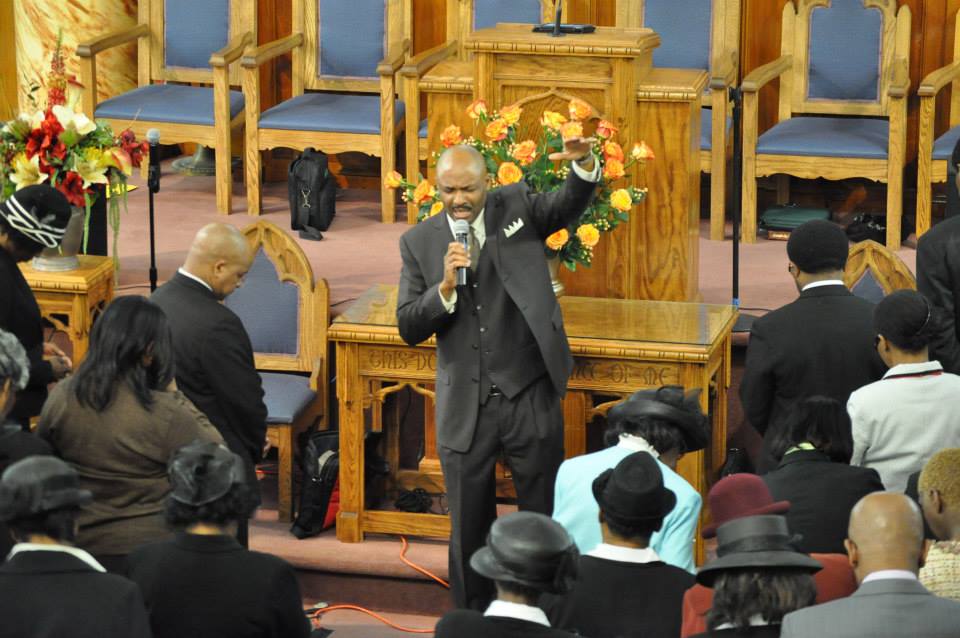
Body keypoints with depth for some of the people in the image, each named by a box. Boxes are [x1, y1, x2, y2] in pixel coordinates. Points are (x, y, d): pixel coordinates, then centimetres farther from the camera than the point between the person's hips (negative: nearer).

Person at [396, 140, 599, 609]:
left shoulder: (516, 208, 0)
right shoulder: (419, 242, 0)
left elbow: (570, 205, -17)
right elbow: (408, 328, -3)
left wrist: (584, 164, -37)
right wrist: (445, 288, -20)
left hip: (530, 397, -1)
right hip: (465, 407, 1)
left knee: (545, 518, 9)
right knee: (469, 529, 11)